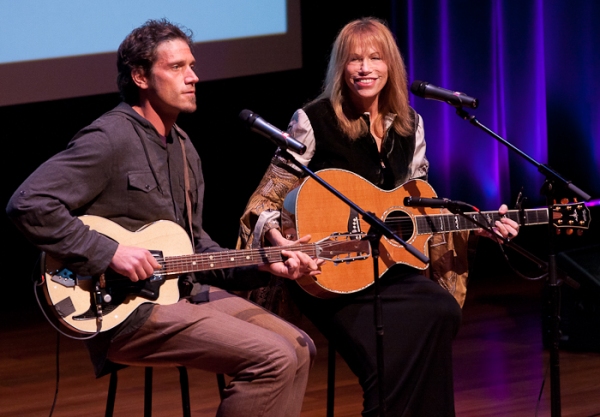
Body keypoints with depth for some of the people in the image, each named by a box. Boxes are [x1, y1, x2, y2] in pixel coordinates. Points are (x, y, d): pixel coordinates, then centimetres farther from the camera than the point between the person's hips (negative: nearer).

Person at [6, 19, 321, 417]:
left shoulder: (184, 149, 17)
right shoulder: (110, 139, -13)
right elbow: (29, 203, -22)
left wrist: (263, 265, 8)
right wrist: (109, 253, -23)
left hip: (186, 291, 9)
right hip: (126, 310, -9)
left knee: (297, 348, 0)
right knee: (273, 359, -19)